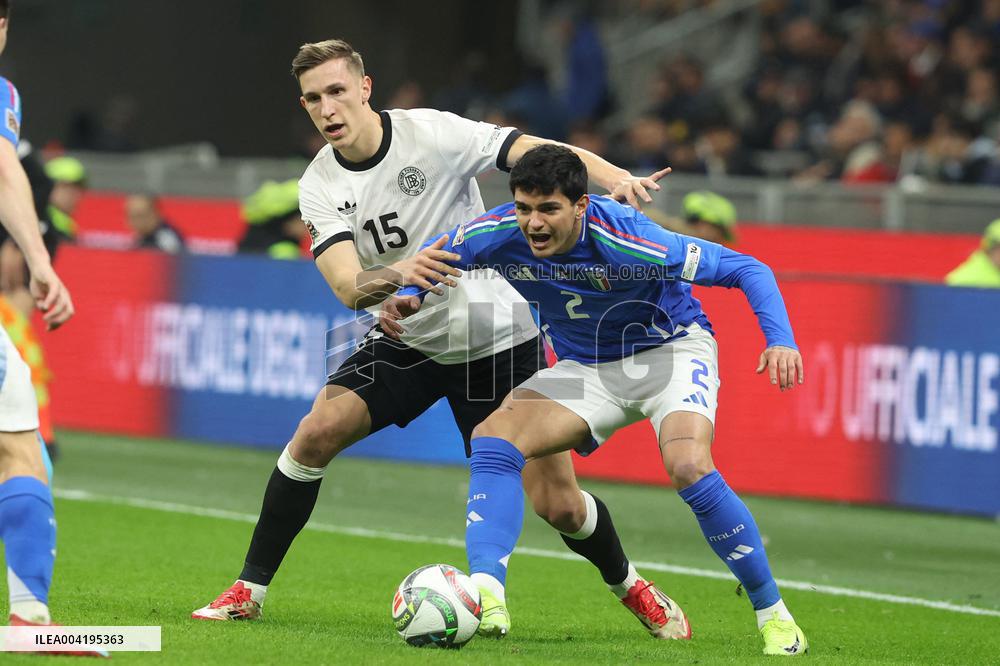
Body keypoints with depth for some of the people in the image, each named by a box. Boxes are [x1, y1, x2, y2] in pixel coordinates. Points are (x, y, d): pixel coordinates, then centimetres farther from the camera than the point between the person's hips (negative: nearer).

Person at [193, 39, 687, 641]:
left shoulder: (432, 133, -18)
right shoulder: (320, 188, -8)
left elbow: (540, 152, -23)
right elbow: (350, 288, -21)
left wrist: (617, 179, -41)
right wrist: (394, 274, -44)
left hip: (499, 338, -3)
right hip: (408, 338, 3)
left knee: (558, 505, -6)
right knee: (316, 433, -18)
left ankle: (630, 587, 24)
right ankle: (250, 592, -5)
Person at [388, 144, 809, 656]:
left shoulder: (627, 242, -33)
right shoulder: (498, 235, -20)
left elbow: (746, 269, -25)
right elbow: (437, 255, 3)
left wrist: (780, 340, -39)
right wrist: (410, 295, -19)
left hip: (671, 349, -5)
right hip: (586, 368, 5)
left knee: (689, 467, -30)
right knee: (494, 436, -19)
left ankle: (773, 614, -13)